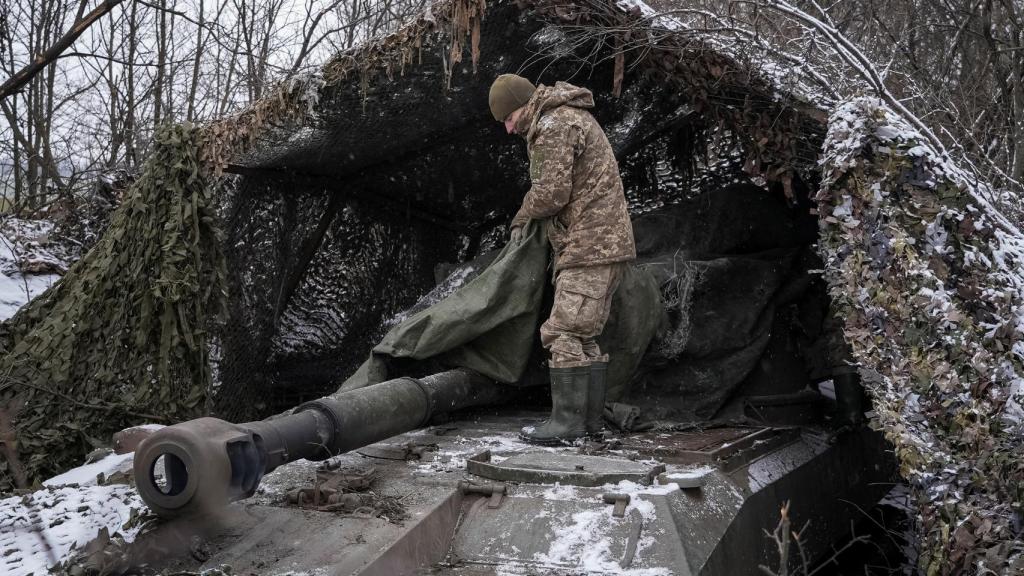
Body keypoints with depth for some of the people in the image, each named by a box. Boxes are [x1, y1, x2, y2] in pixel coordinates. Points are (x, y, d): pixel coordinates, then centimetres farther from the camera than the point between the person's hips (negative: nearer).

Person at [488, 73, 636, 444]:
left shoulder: (552, 126, -12)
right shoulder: (571, 116, 21)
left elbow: (551, 192, -19)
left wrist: (521, 219, -1)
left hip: (590, 246, -11)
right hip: (604, 243, 11)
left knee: (565, 333, -9)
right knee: (584, 336, 12)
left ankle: (567, 422, -6)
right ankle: (591, 417, 16)